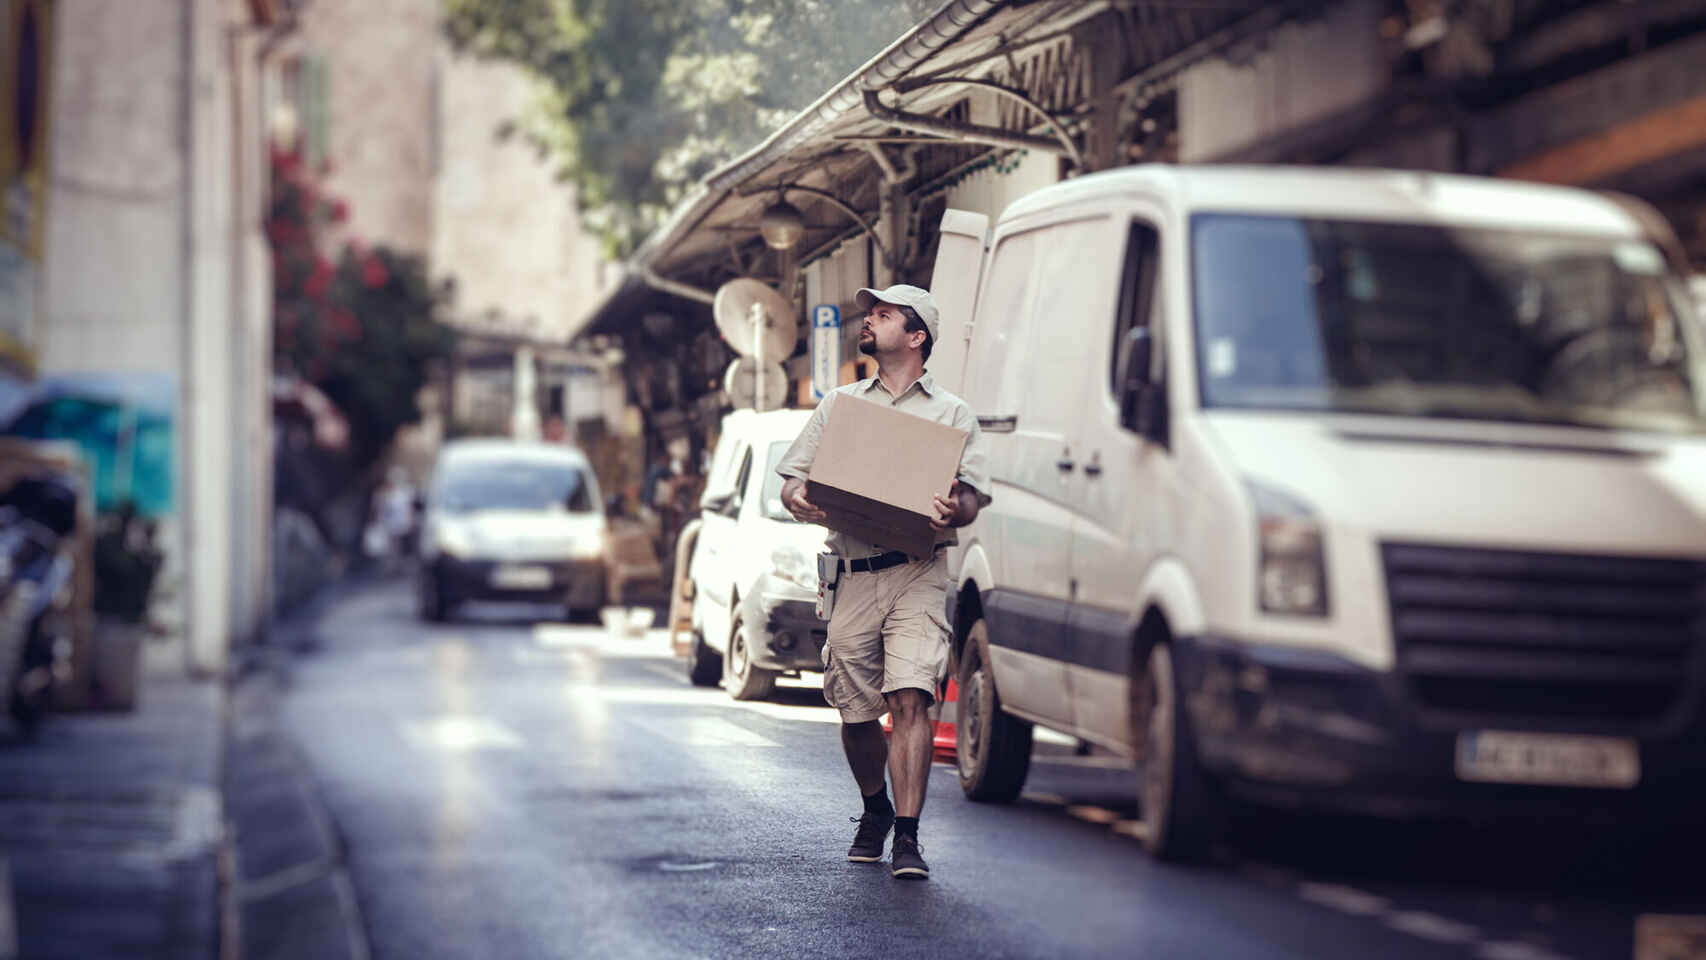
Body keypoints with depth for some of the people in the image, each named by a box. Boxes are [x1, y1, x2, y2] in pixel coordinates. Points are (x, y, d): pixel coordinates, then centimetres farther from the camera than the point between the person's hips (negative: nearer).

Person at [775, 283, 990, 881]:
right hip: (854, 577, 3)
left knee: (909, 698, -17)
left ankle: (907, 837, -17)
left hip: (918, 573, -3)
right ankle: (875, 810, 30)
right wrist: (797, 499, -8)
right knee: (856, 710, 5)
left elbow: (973, 496, 4)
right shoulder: (840, 404, 20)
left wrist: (954, 511, -20)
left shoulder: (952, 414, 12)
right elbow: (792, 477, 16)